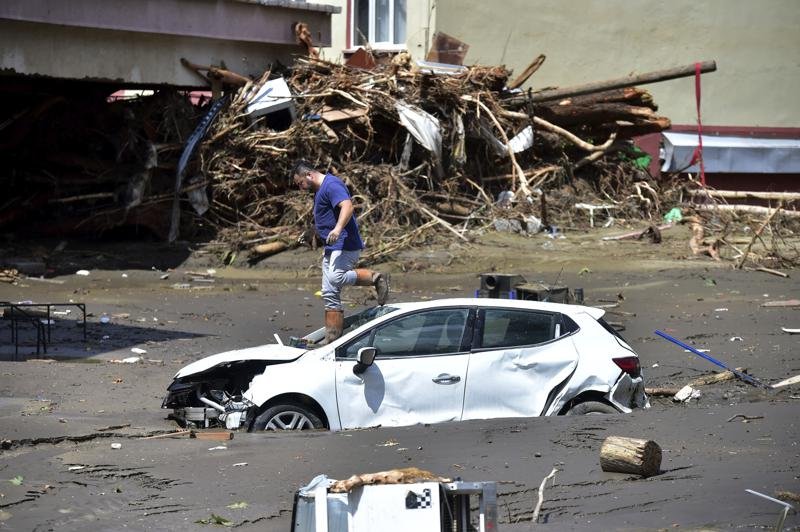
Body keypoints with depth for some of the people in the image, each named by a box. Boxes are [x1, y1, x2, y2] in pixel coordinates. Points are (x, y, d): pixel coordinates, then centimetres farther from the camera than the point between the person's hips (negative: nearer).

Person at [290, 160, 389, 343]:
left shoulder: (331, 184, -12)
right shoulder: (319, 191, 21)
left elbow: (347, 206, -28)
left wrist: (338, 229, -41)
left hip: (345, 245, -10)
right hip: (332, 248, 11)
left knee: (335, 278, -32)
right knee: (329, 294, 6)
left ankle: (375, 277, -18)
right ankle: (332, 341, 5)